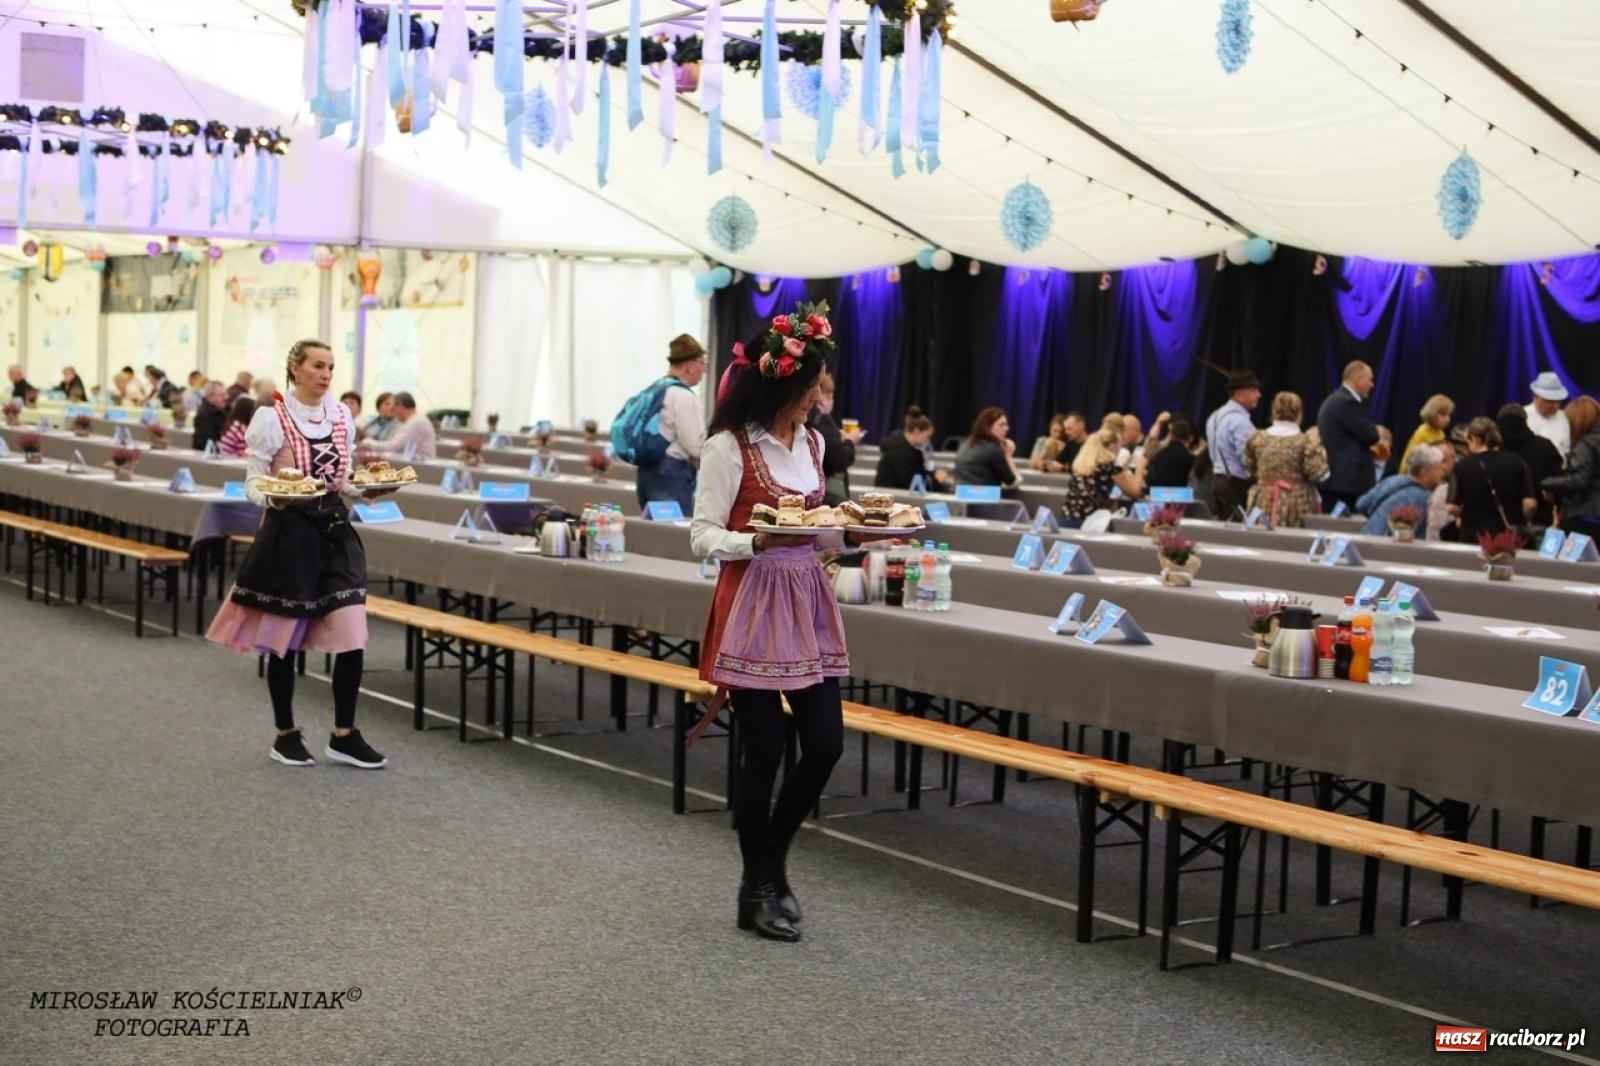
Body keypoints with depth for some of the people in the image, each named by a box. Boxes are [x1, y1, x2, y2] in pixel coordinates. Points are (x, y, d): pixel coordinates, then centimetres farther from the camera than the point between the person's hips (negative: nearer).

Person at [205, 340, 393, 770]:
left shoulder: (342, 417, 7)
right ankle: (286, 734, 21)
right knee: (284, 638, 6)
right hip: (288, 533, -4)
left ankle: (344, 735, 9)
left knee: (352, 635, -3)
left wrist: (367, 489, -4)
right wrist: (275, 496, -26)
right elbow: (253, 484, -6)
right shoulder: (271, 419, -8)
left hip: (335, 530, 4)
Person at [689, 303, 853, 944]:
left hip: (808, 603, 7)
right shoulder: (730, 448, -11)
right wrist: (761, 540, -26)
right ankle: (757, 890, 16)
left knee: (825, 743, 3)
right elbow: (703, 537, -11)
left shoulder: (811, 442, 11)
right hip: (753, 607, -7)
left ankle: (773, 860, 25)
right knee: (764, 753, 0)